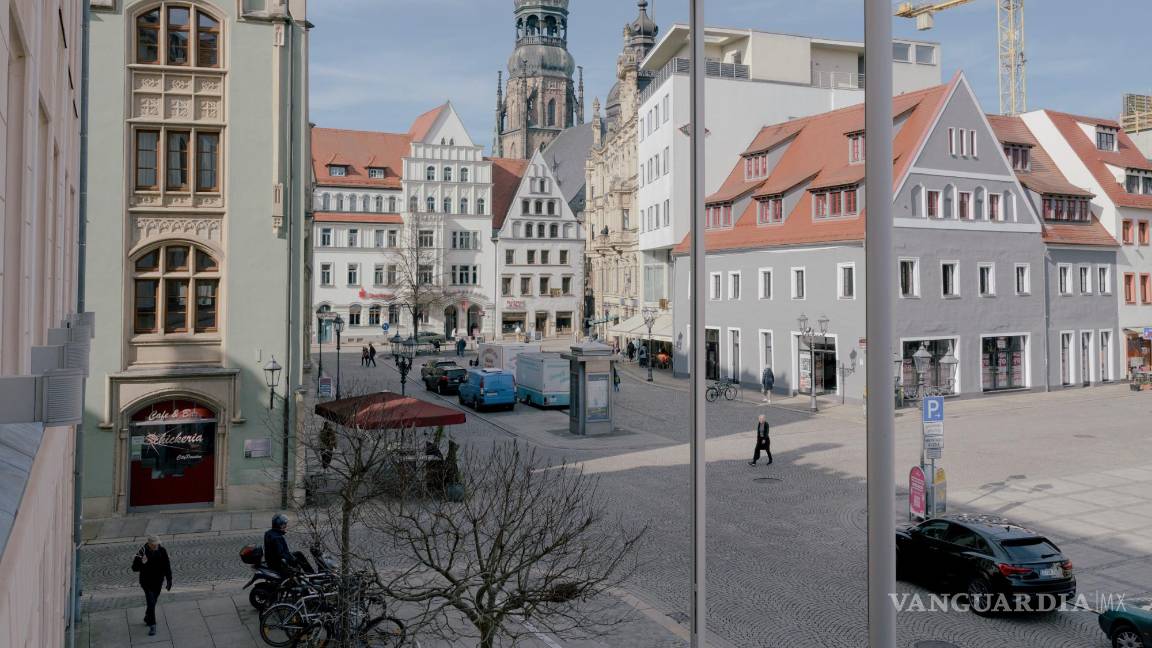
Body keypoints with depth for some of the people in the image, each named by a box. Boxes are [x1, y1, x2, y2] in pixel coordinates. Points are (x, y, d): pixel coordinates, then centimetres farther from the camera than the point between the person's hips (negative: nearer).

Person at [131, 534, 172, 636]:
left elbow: (167, 566, -1)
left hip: (158, 582, 3)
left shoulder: (162, 551, -10)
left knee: (153, 602, 18)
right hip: (147, 583, -3)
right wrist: (142, 563, -36)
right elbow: (134, 568, -15)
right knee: (151, 603, -10)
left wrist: (169, 580, 0)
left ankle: (147, 619, 42)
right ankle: (152, 625, 1)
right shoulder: (142, 552, -19)